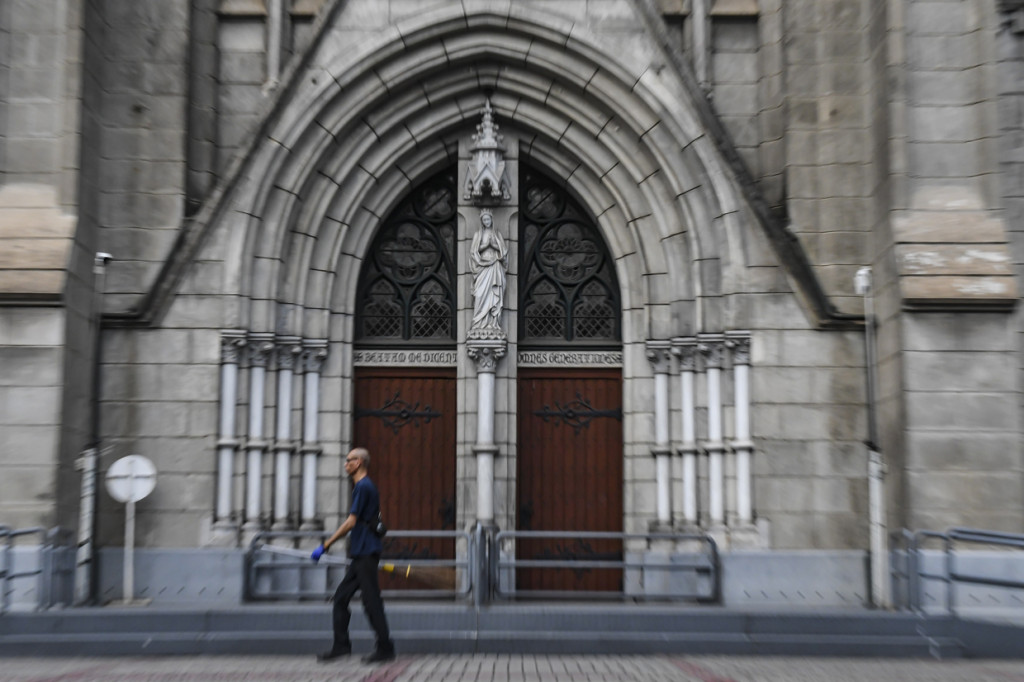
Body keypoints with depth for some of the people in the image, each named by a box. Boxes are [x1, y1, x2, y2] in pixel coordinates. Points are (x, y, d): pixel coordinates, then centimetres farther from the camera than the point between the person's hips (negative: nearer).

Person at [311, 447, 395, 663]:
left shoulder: (363, 486, -13)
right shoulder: (365, 486, 17)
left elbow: (351, 522, -18)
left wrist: (325, 545, -15)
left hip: (365, 555, -10)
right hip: (360, 555, 10)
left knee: (371, 601, -5)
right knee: (341, 598, 10)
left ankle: (385, 648, 2)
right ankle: (341, 645, 14)